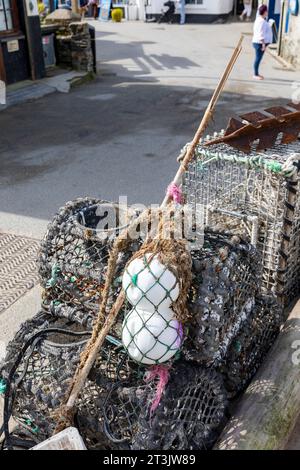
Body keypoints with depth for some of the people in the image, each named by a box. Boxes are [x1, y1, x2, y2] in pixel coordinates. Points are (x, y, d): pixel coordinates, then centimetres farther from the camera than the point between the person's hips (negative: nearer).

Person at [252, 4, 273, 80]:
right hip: (260, 43, -10)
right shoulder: (262, 21, -19)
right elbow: (261, 34, -22)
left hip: (258, 42, 10)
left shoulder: (259, 20, 14)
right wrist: (264, 44, -21)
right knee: (258, 58, -4)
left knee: (258, 58, 14)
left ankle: (257, 74, 21)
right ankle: (255, 75, 1)